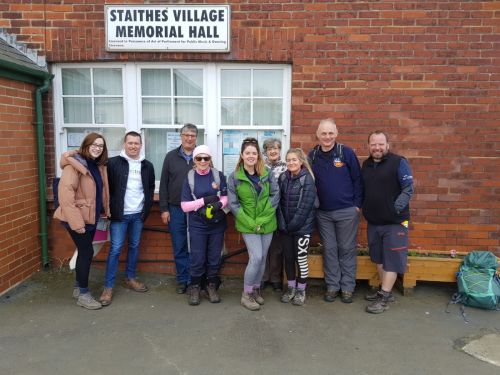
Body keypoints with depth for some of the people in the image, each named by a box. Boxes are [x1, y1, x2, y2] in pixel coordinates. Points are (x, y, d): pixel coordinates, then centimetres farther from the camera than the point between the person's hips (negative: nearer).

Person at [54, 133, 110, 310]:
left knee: (84, 251, 15)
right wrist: (76, 221, -25)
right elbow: (65, 192, -23)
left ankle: (79, 287, 30)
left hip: (91, 216, 8)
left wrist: (105, 210, 7)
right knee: (87, 251, -4)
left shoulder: (98, 166, 8)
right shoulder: (74, 164, -16)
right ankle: (83, 294, 9)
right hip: (78, 218, -8)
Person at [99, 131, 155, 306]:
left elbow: (151, 188, 12)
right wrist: (108, 209, -10)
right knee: (115, 249, -2)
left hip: (138, 214, 4)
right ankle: (108, 287, 6)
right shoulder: (113, 163, -6)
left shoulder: (147, 166, 5)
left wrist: (146, 209, 3)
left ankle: (130, 279, 29)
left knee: (134, 247, 13)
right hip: (119, 214, -4)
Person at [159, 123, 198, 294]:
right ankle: (182, 280, 23)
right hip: (175, 210, 1)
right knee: (179, 248, 9)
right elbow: (164, 184, 4)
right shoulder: (171, 156, 4)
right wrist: (164, 209, -1)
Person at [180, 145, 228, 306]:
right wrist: (204, 200, -18)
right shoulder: (189, 178, -2)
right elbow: (184, 206, -5)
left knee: (214, 257, 10)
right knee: (197, 259, 3)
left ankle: (212, 286, 28)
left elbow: (226, 197, 1)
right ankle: (195, 288, 23)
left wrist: (219, 204, -22)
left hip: (217, 224, 1)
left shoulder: (218, 175, -2)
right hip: (197, 225, -1)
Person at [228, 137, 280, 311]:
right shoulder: (234, 177, -7)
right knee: (256, 257, -12)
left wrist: (263, 218, -10)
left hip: (267, 223, 3)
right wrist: (250, 222, -12)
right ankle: (246, 294, 7)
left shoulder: (267, 174, -1)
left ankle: (256, 289, 31)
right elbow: (233, 203, -7)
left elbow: (275, 194, -2)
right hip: (248, 225, -3)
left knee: (262, 258, 10)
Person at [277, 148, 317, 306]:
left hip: (302, 227, -4)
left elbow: (305, 206, -15)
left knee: (301, 258, 4)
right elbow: (279, 202, 1)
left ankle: (301, 290, 20)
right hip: (285, 227, 4)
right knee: (288, 257, 12)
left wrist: (292, 225, -15)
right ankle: (291, 287, 28)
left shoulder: (307, 179, -11)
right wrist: (282, 223, -8)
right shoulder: (283, 178, 3)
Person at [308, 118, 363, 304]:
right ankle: (332, 286, 22)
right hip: (323, 213, 3)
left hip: (347, 211, -2)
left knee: (347, 249, 7)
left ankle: (347, 287, 19)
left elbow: (357, 179, -3)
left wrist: (357, 204, -5)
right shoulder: (312, 156, 3)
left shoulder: (346, 152, -6)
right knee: (329, 250, 10)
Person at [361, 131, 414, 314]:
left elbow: (409, 187, -14)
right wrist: (360, 207, 5)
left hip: (394, 221, -6)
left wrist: (401, 202, -27)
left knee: (391, 260, 0)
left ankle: (384, 297, 7)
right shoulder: (366, 165, 10)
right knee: (378, 258, 16)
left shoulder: (398, 162, -9)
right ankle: (385, 289, 32)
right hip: (373, 221, 7)